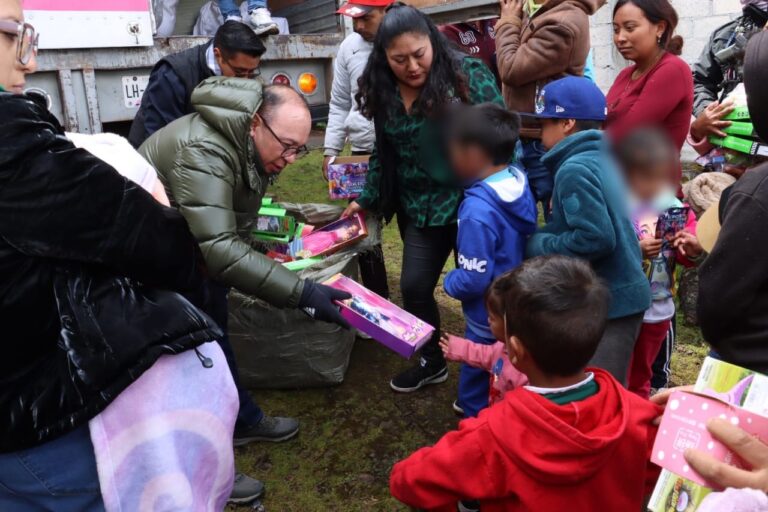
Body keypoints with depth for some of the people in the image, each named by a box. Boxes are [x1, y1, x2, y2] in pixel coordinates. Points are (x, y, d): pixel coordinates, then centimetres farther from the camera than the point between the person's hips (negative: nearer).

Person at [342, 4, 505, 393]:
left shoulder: (467, 75, -12)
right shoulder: (383, 92, 2)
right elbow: (383, 153, 14)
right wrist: (368, 199, 14)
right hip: (420, 209, 5)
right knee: (414, 286, 8)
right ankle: (432, 361, 34)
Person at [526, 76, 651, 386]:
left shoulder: (574, 169, -20)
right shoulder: (604, 158, 9)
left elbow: (596, 238, -27)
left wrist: (538, 244, -14)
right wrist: (544, 234, 9)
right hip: (624, 292, 9)